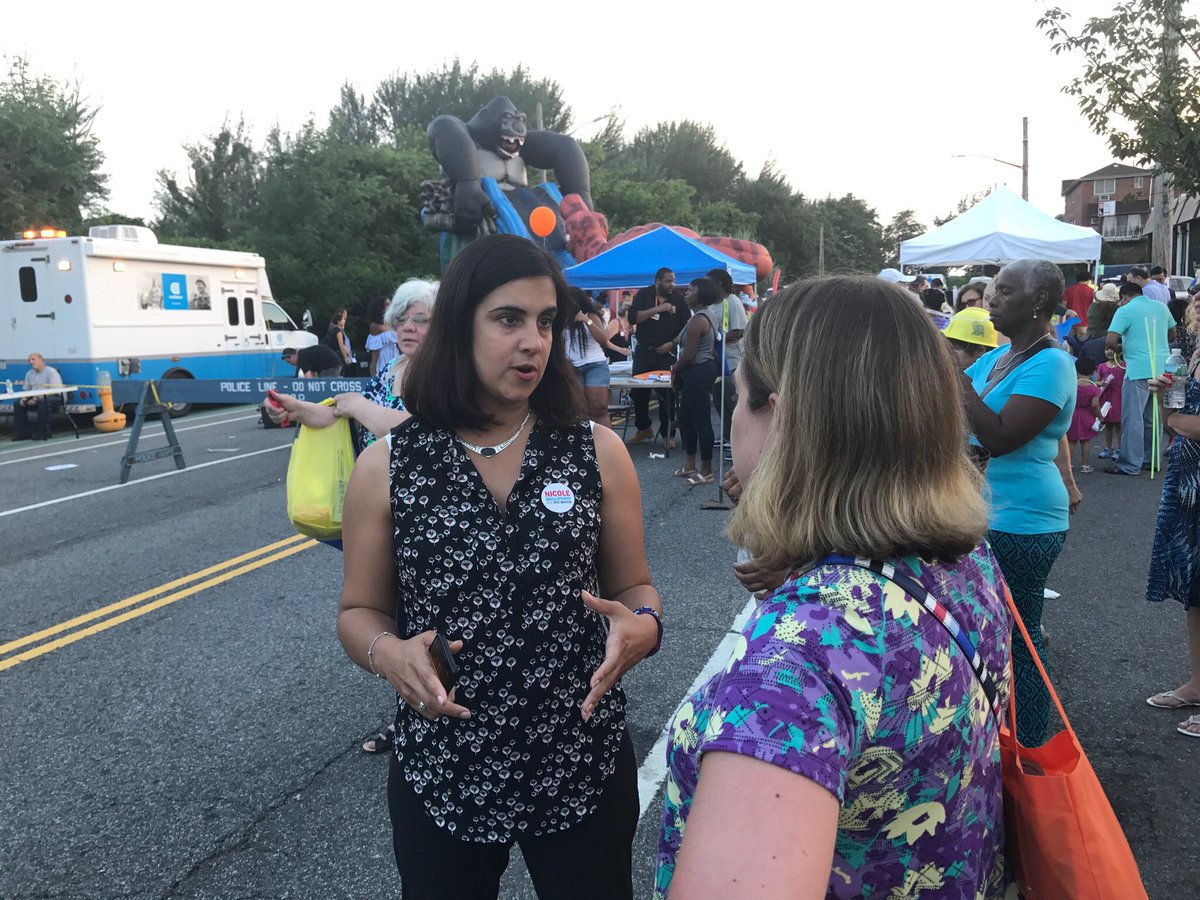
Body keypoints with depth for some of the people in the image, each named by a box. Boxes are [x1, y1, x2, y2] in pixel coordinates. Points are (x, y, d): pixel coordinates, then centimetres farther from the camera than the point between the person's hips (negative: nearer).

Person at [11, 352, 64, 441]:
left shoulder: (51, 372, -11)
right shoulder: (29, 374, 13)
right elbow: (26, 390, 17)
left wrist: (36, 399, -27)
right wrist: (24, 398, -8)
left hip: (54, 398, -8)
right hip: (35, 398, 8)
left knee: (42, 402, -38)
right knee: (17, 403, -5)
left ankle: (44, 433, -30)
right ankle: (22, 433, -4)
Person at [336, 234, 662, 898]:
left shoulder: (598, 453, -5)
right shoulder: (385, 468, -6)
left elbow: (633, 589, 4)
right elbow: (361, 611, 3)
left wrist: (643, 625, -18)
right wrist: (388, 652, -18)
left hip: (583, 768, 1)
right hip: (440, 775, 0)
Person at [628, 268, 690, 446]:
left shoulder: (678, 298, 1)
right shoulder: (643, 295, 0)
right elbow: (633, 318, -15)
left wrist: (672, 343, -11)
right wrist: (658, 308, -21)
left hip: (667, 353, -1)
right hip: (643, 352, 1)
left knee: (667, 395, -1)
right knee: (639, 392, 6)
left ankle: (668, 434, 9)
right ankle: (644, 429, 23)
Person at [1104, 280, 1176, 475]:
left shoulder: (1125, 311, -7)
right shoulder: (1161, 307, 12)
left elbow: (1110, 342, -16)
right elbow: (1172, 335, 24)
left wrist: (1120, 348, 4)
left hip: (1139, 370, -7)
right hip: (1162, 368, 7)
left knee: (1133, 418, -3)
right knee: (1153, 418, 15)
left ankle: (1130, 465, -2)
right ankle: (1151, 459, 22)